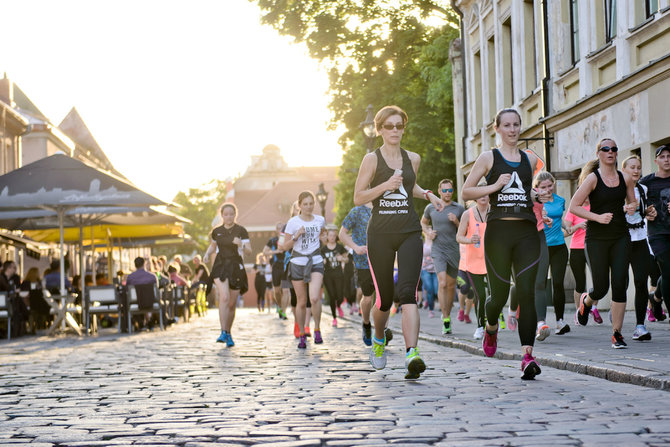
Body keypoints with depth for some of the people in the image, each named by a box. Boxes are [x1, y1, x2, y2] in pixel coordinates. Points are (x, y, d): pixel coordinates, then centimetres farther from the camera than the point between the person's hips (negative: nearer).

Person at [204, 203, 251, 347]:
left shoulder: (241, 231, -2)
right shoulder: (216, 231, 6)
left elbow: (249, 251, -6)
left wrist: (241, 245, -25)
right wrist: (207, 254, 5)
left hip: (236, 267, 0)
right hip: (220, 266, 0)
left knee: (232, 304, 5)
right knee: (224, 297, -22)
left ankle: (229, 334, 22)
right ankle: (223, 333, -23)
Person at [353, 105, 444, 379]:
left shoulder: (413, 159, 12)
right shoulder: (372, 159, 0)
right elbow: (358, 198, -4)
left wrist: (427, 194, 14)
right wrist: (385, 186, -16)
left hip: (410, 233, 2)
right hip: (380, 235, -2)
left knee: (408, 293, -16)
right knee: (384, 298, 5)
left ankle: (412, 354, -28)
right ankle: (379, 340, 37)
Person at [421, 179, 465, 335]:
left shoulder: (459, 208, 1)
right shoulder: (431, 207, 4)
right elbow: (423, 222, 23)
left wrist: (456, 222, -13)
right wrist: (429, 232, 2)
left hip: (454, 251, 2)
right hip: (438, 250, -2)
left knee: (451, 285, 12)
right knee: (442, 283, -18)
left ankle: (448, 315, 33)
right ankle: (445, 321, -17)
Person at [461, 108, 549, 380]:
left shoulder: (530, 160, 16)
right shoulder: (489, 158, 6)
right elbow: (465, 192, 3)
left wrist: (537, 197, 11)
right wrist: (495, 186, -9)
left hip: (527, 232, 2)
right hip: (498, 230, -2)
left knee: (527, 293, -11)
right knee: (499, 293, 2)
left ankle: (527, 356, -16)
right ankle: (491, 328, 37)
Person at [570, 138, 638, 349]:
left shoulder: (626, 179, 7)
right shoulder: (593, 179, -5)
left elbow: (632, 202, 22)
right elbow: (574, 207, -8)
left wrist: (631, 207, -2)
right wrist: (598, 217, -18)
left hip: (621, 238, 3)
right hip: (597, 238, -3)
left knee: (619, 285, -6)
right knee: (601, 287, -2)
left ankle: (617, 333, 2)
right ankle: (586, 301, 35)